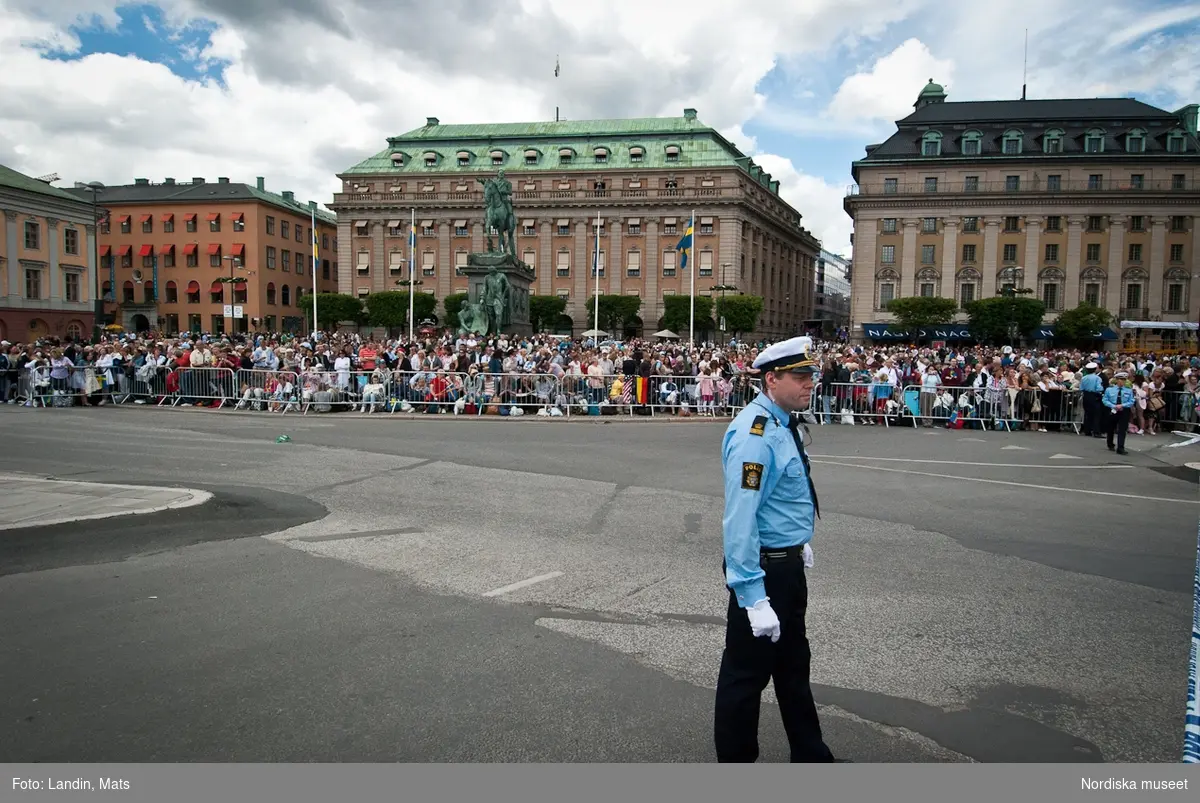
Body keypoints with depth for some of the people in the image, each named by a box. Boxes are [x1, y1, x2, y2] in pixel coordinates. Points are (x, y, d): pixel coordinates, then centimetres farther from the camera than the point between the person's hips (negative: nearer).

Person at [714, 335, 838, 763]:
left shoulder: (783, 423, 4)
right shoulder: (755, 435, -27)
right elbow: (740, 519, -31)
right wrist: (753, 596, -32)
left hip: (788, 563, 10)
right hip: (763, 566, -10)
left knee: (794, 664, 24)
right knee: (747, 672, 6)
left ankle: (810, 754, 43)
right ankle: (735, 759, 24)